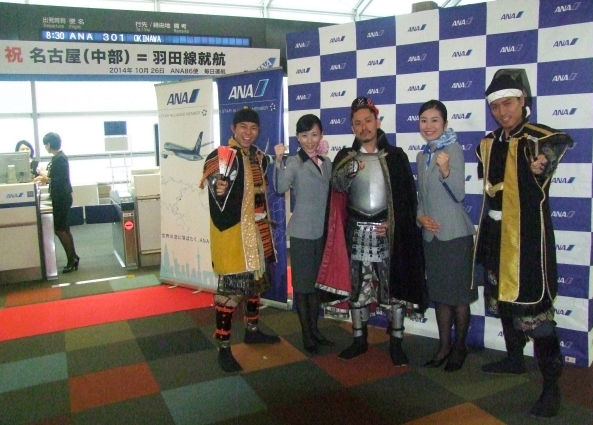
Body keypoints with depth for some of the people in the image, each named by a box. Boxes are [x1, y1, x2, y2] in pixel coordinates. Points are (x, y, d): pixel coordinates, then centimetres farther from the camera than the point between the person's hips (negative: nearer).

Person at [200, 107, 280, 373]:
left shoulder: (259, 156, 10)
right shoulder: (219, 157, -14)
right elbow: (217, 203, -21)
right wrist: (218, 191, -38)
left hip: (256, 231, 8)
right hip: (231, 231, -8)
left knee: (255, 280, 19)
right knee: (229, 288, -5)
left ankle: (252, 330, 38)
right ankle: (223, 348, 6)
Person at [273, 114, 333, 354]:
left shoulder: (327, 163, 8)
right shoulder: (294, 163, -10)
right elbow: (281, 187, -30)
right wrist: (279, 160, -40)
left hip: (323, 231, 6)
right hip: (302, 232, -6)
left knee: (317, 281, 16)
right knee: (302, 284, 5)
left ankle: (314, 328, 30)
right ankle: (306, 334, 18)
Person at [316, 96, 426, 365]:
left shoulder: (395, 156, 1)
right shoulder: (345, 157, 5)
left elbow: (409, 195, 1)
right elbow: (337, 186, -15)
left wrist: (393, 223, -9)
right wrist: (349, 171, -35)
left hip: (388, 231, -1)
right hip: (357, 231, 2)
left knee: (393, 285, 2)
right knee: (356, 285, 8)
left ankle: (396, 343, 15)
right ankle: (359, 339, 22)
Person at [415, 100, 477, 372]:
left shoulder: (453, 150, -10)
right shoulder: (422, 156, 9)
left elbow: (459, 194, -17)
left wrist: (445, 171, -34)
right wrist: (420, 216, -3)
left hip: (456, 235, -6)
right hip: (431, 234, 7)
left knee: (459, 294, 6)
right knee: (439, 294, 15)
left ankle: (460, 347, 23)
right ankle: (444, 346, 28)